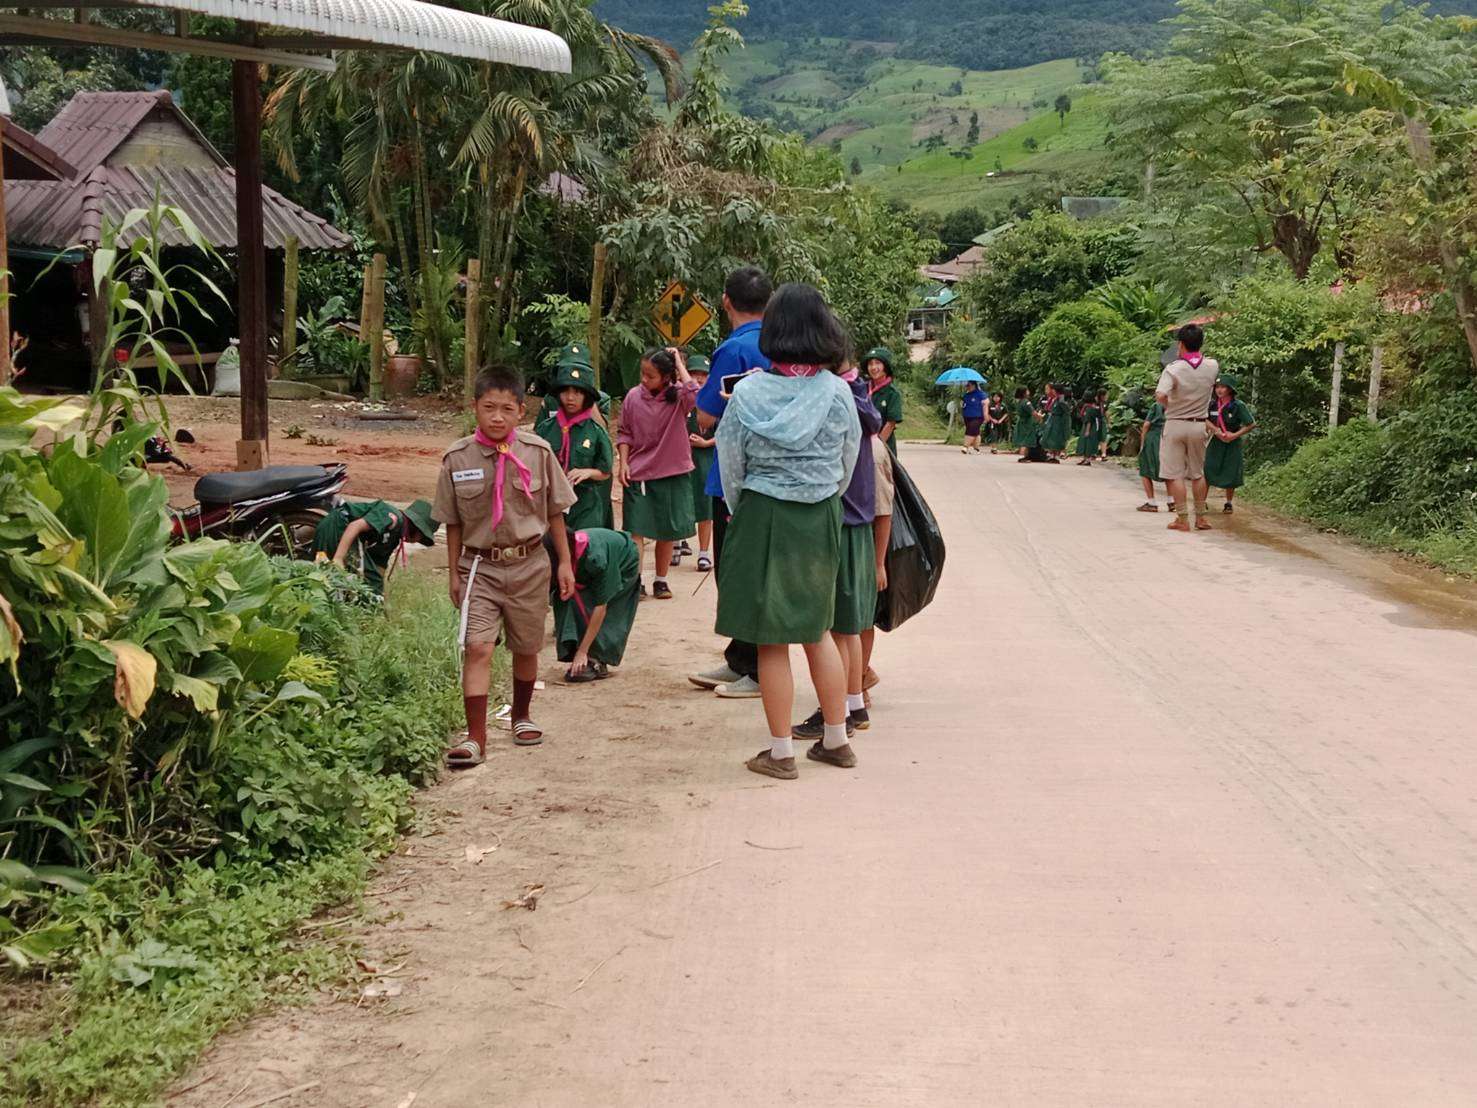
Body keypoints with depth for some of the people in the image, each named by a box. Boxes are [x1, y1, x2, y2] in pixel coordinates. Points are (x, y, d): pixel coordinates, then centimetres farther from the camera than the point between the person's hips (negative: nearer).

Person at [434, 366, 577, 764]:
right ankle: (475, 737, -11)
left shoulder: (537, 453, -5)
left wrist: (564, 563, 6)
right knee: (477, 647, -14)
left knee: (526, 647, 15)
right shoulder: (457, 458, -5)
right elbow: (453, 522, 3)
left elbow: (554, 512, 5)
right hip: (480, 566, -1)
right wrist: (454, 573, 5)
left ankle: (521, 716, 39)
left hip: (528, 565, 1)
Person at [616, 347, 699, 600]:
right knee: (636, 530, -5)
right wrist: (623, 463, -5)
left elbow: (695, 395, -31)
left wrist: (679, 362, -22)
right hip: (638, 474, 0)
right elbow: (624, 433, 6)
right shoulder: (633, 397, -3)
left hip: (673, 474, 0)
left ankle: (660, 580, 24)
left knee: (667, 531, 11)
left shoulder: (677, 396, -8)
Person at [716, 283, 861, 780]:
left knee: (771, 640, 5)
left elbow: (731, 466, -1)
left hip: (763, 519, -3)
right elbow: (848, 463, 6)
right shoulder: (837, 393, -5)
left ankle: (780, 752, 10)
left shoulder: (748, 393, -11)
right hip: (821, 520, 3)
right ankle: (836, 740, 25)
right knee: (817, 630, 18)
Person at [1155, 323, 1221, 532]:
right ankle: (1201, 517, 20)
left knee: (1175, 474, 1)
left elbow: (1160, 395, -29)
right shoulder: (1212, 366, -3)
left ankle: (1182, 519, 1)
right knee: (1198, 473, 15)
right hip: (1199, 425, 4)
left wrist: (1168, 405, -10)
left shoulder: (1173, 369, -16)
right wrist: (1198, 353, 21)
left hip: (1175, 425, -4)